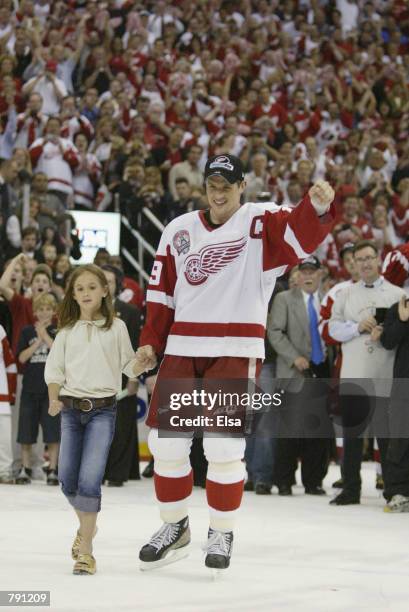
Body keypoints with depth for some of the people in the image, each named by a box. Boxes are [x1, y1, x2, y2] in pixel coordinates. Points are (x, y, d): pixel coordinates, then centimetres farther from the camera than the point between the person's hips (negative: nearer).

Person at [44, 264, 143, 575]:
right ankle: (87, 525, 33)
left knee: (89, 479, -15)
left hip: (102, 409, -3)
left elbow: (129, 366, 6)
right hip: (71, 409, 3)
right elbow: (54, 369, 9)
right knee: (67, 478, 3)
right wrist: (54, 399, -6)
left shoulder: (116, 327, 3)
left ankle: (85, 550, -11)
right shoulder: (67, 330, 9)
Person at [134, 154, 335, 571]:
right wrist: (150, 341, 6)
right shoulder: (179, 230, 12)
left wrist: (317, 207, -40)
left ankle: (221, 533, 10)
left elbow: (301, 235, -20)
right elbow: (161, 292, 14)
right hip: (182, 349, 4)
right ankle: (175, 527, 23)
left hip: (236, 351, -4)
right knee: (166, 441, 4)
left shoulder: (260, 223, -1)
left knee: (224, 447, -8)